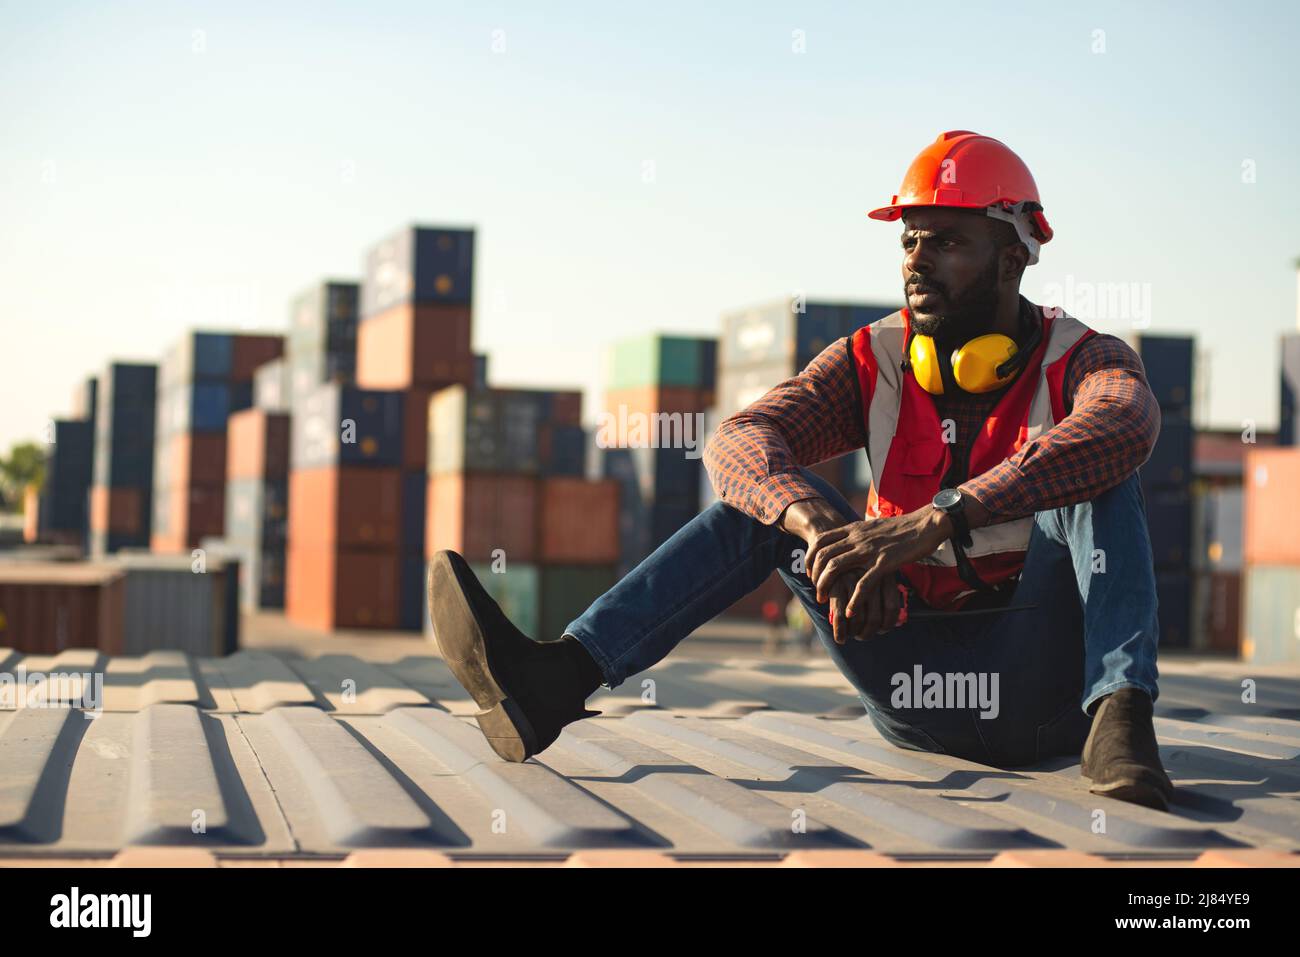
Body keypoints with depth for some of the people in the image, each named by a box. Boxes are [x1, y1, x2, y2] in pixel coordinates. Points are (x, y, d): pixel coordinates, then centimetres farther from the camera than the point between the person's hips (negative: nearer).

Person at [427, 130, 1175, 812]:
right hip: (913, 680, 3)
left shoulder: (1081, 362, -7)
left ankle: (1118, 718, -42)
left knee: (1094, 473, -24)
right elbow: (739, 440, -14)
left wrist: (934, 523, -45)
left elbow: (1126, 426, -34)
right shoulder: (875, 363, 4)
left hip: (1044, 685, -3)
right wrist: (820, 525, -38)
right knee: (765, 492, -11)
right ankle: (555, 679, -27)